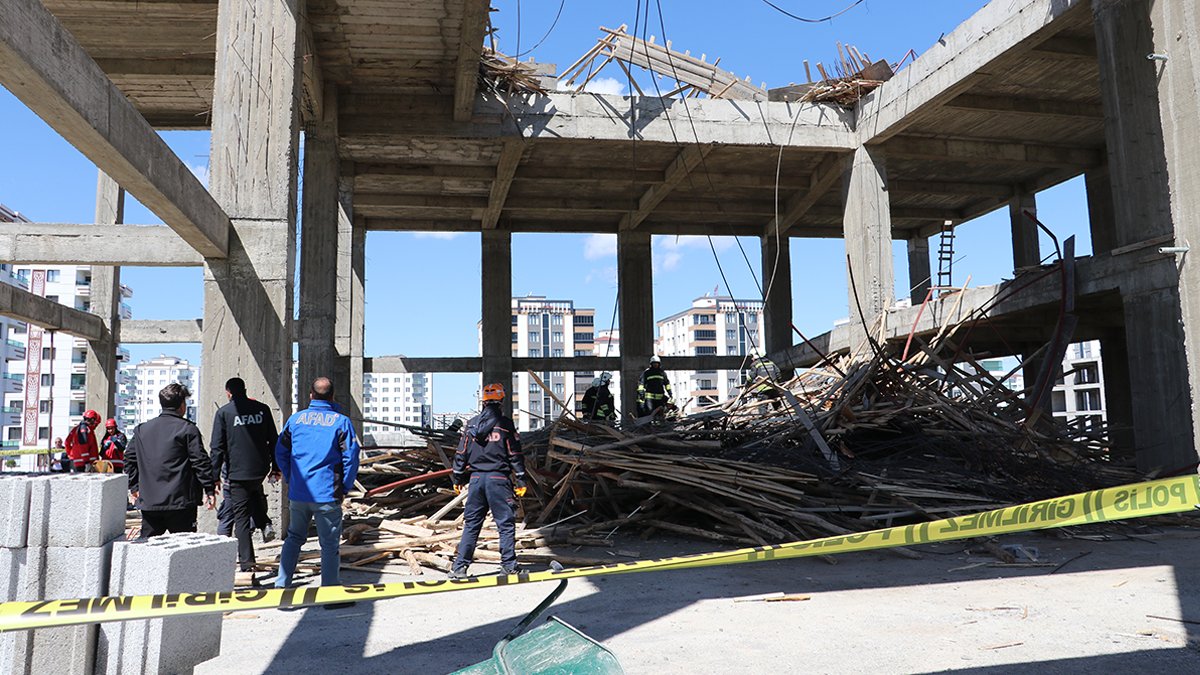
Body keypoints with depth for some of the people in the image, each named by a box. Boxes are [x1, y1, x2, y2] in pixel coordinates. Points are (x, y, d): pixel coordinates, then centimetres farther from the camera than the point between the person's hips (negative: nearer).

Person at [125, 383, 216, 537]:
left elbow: (129, 458, 14)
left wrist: (134, 487, 22)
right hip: (180, 501, -5)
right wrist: (210, 490, -4)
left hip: (148, 501, 5)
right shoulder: (188, 429, -7)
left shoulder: (141, 429, 10)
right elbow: (201, 461, -9)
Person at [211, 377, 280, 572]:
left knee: (241, 516, 3)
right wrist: (276, 467, 16)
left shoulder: (224, 412, -4)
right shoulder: (262, 409, 4)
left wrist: (215, 475, -1)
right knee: (256, 493, 35)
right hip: (260, 469, 3)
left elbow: (218, 447, -6)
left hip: (236, 472, -3)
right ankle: (264, 523, 12)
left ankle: (246, 561, 3)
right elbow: (273, 440, 7)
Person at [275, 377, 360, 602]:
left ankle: (281, 586, 20)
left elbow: (280, 452, 10)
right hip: (327, 495, -4)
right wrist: (345, 488, 1)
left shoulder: (296, 419, 5)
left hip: (298, 493, 4)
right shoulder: (341, 421, -6)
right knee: (329, 545, 5)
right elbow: (351, 457, -10)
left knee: (293, 538, 20)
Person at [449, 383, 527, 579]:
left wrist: (457, 479, 19)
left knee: (471, 524, 10)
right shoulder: (505, 423, -4)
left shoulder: (471, 424, 8)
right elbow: (515, 454, -4)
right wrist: (521, 481, 1)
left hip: (476, 478, 4)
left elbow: (461, 453, 10)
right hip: (499, 478, -4)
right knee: (506, 523, 4)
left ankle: (459, 566, 9)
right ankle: (509, 564, 6)